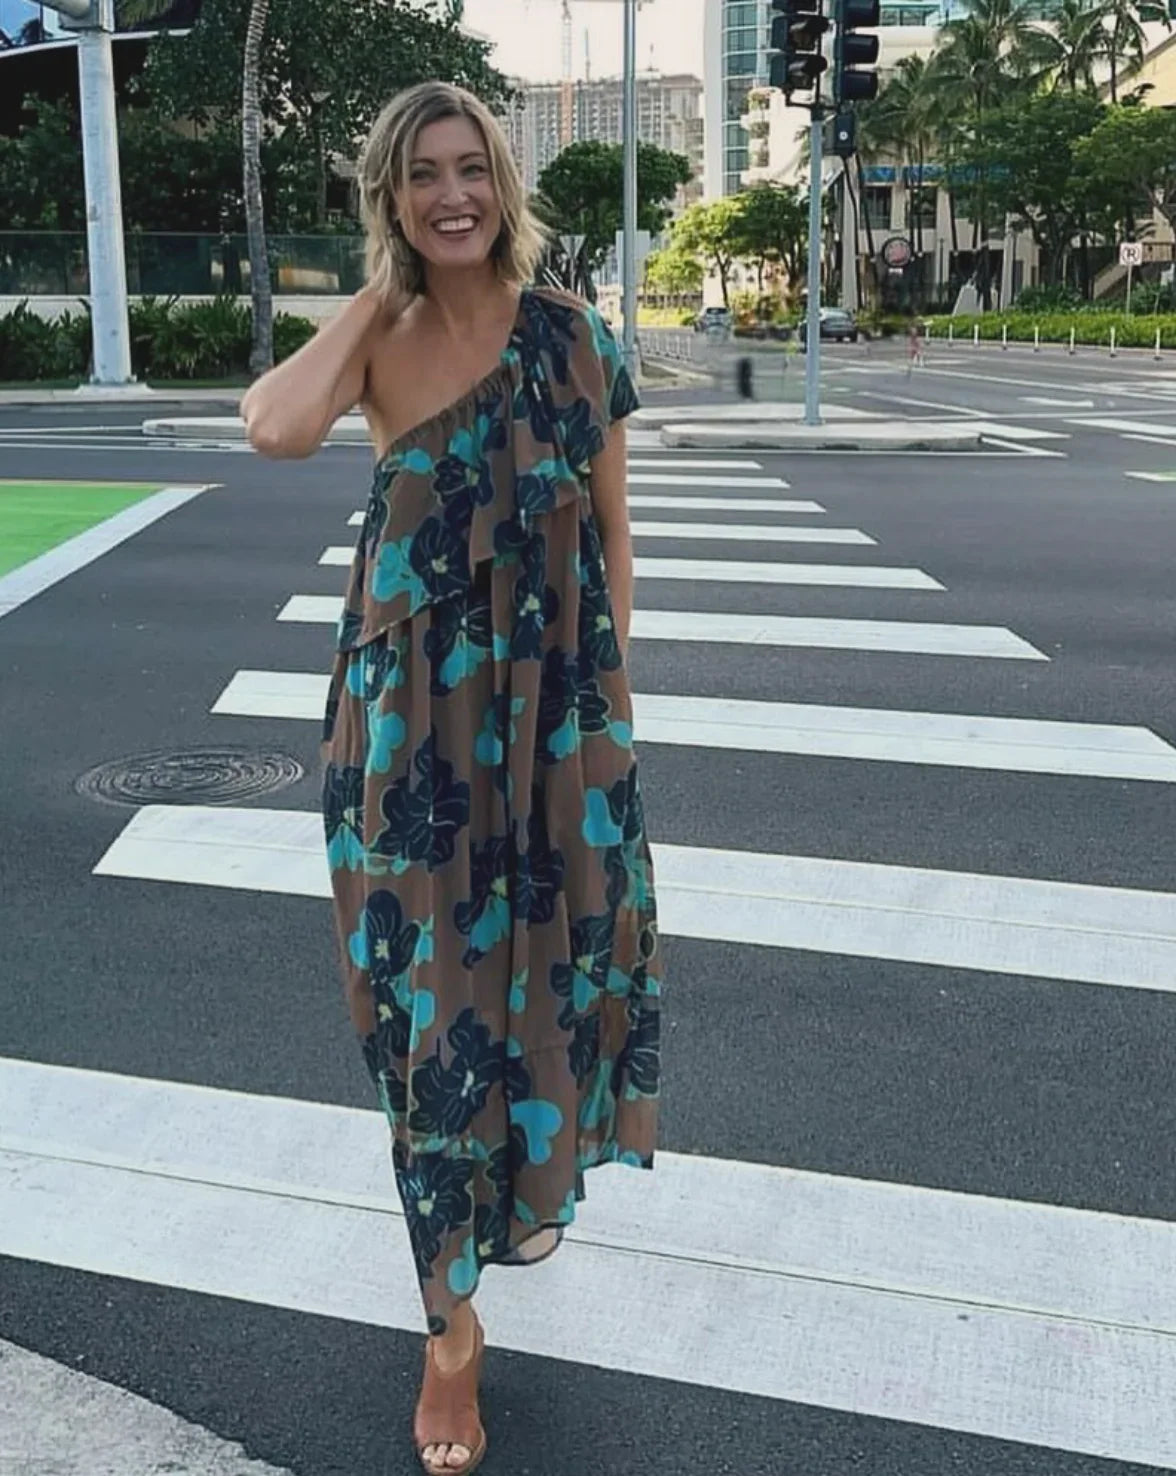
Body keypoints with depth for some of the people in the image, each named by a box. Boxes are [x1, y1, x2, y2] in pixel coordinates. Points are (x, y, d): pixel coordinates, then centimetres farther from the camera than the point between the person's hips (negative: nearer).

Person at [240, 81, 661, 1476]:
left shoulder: (569, 333, 0)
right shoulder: (375, 335, 0)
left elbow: (609, 527, 5)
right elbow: (276, 427, -21)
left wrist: (609, 683, 2)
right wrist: (378, 290, -10)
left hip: (554, 698, 1)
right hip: (409, 701, 0)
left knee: (547, 951, 13)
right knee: (427, 976, 3)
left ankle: (530, 1179, 45)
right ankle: (451, 1319, 16)